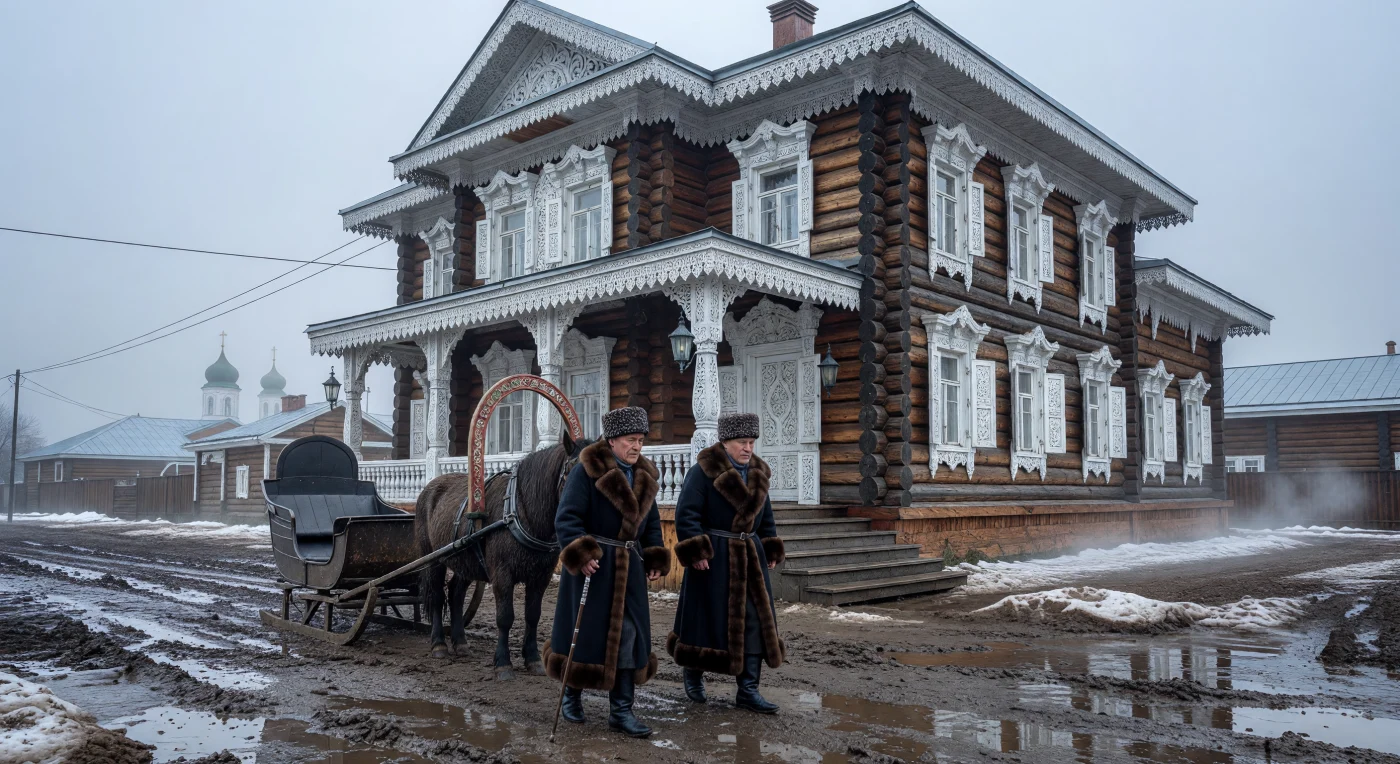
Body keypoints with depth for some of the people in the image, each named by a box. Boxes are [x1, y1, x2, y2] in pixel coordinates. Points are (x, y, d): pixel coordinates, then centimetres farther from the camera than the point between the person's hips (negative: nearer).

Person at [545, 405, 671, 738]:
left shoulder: (644, 476, 9)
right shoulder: (586, 471, -12)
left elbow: (651, 522, 16)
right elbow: (567, 518, -17)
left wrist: (656, 559, 6)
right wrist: (580, 556, -27)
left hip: (629, 568, 6)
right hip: (593, 563, -6)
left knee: (627, 634, 5)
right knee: (585, 629, 5)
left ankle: (620, 711, 13)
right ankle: (572, 694, 29)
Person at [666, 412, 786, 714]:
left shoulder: (757, 473, 11)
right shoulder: (703, 471, -11)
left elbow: (765, 517, 19)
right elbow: (686, 515, -15)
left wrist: (771, 550, 11)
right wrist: (696, 553, -21)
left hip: (750, 559, 6)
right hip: (713, 559, -6)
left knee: (753, 621, 3)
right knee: (707, 618, 4)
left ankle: (748, 690, 10)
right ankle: (693, 674, 28)